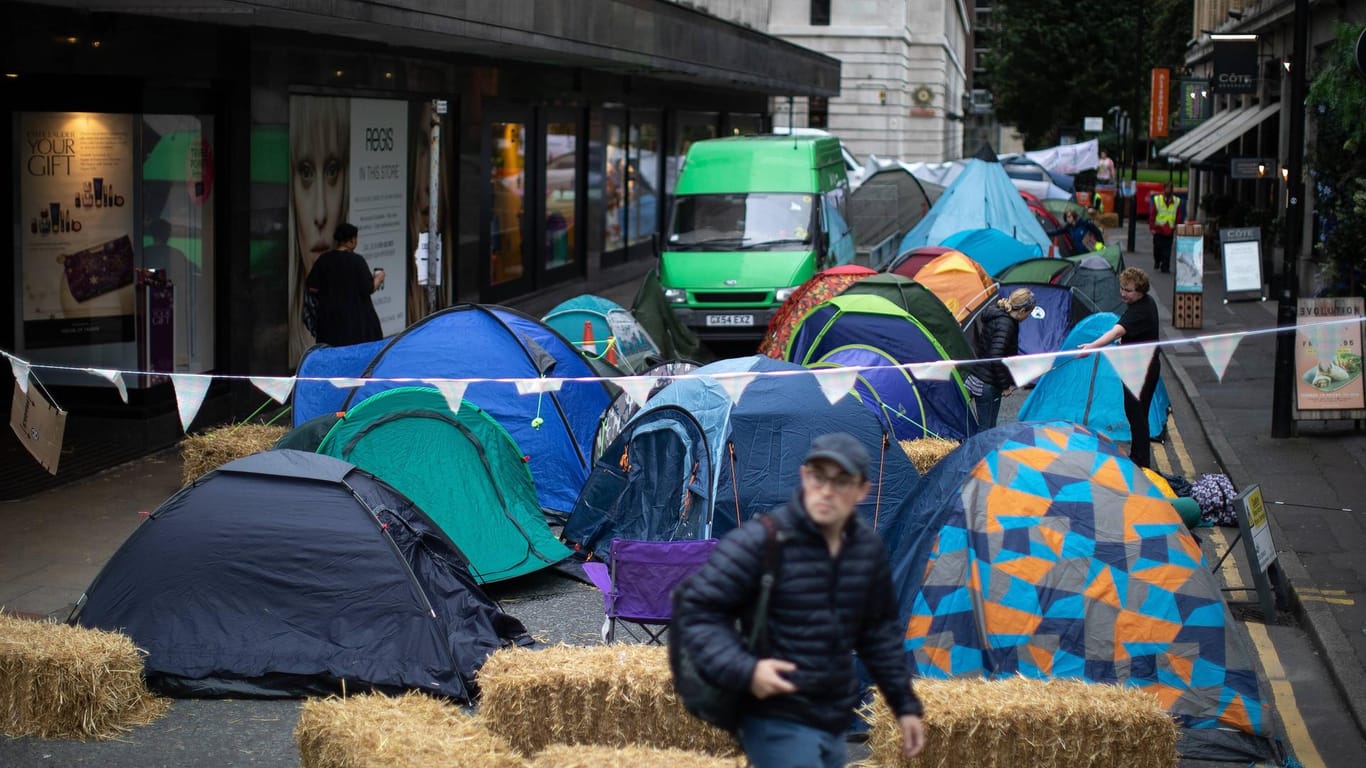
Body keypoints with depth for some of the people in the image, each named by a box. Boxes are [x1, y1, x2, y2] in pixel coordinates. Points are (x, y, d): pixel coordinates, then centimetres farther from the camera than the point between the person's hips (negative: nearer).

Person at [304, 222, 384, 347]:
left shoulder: (324, 259, 0)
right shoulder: (357, 260, -12)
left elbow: (312, 288, 1)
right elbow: (368, 289, -13)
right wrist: (378, 278, 6)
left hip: (329, 317, 5)